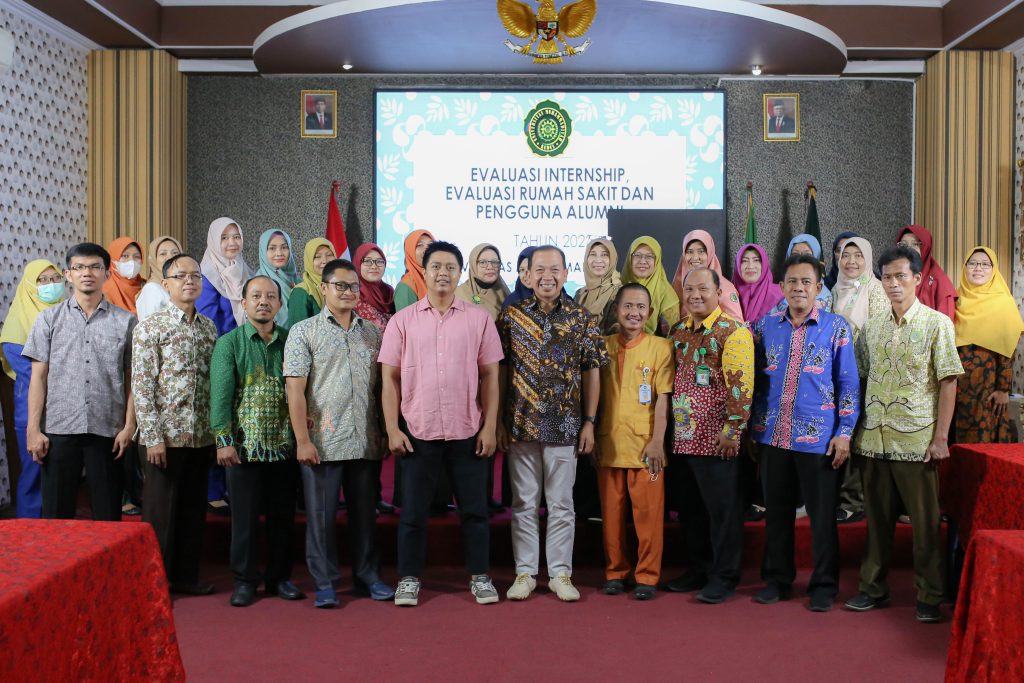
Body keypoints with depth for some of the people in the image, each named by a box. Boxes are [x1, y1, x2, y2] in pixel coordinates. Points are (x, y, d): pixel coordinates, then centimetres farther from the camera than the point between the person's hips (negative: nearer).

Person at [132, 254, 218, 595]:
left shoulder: (209, 327, 10)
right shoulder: (149, 328, -6)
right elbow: (142, 387, -10)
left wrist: (217, 431, 8)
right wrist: (152, 437, -14)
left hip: (201, 436, 5)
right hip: (165, 435, -5)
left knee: (194, 508, 12)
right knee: (160, 510, 4)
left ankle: (187, 575, 24)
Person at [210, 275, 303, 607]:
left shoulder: (291, 341, 7)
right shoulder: (229, 343, 1)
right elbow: (221, 393, -6)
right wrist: (224, 440, -13)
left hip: (285, 446, 2)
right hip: (244, 445, -2)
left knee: (282, 515, 10)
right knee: (245, 517, 4)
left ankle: (280, 577, 24)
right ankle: (244, 580, 18)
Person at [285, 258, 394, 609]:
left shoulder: (372, 332, 12)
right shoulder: (304, 331, 1)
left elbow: (382, 385, 14)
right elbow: (295, 389, -5)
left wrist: (384, 432, 7)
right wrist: (303, 440, -12)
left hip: (366, 441, 3)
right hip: (322, 442, -3)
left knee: (365, 512, 11)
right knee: (321, 514, 4)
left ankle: (368, 576, 24)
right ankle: (325, 583, 17)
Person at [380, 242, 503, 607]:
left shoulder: (479, 318, 3)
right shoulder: (403, 320, 2)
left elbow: (489, 376, 3)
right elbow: (390, 378, 2)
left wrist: (489, 427, -3)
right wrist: (392, 429, -5)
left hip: (468, 432, 0)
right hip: (417, 432, 0)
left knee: (474, 509, 8)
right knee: (413, 511, 8)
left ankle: (480, 577, 23)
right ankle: (409, 579, 22)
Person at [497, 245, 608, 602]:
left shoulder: (581, 317, 2)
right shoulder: (511, 315, 2)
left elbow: (591, 372, 4)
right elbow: (499, 371, 3)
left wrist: (589, 422, -1)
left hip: (565, 426, 0)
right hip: (520, 425, 0)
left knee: (561, 504, 8)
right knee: (524, 503, 8)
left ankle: (560, 573, 19)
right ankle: (525, 572, 19)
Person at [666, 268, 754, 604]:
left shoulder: (733, 331, -8)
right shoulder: (678, 332, 12)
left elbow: (741, 385, -14)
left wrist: (732, 429, -18)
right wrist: (672, 426, 14)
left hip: (717, 437, -7)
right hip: (684, 435, 7)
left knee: (722, 508, 2)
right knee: (692, 507, 14)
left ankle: (724, 576, 13)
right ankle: (699, 568, 27)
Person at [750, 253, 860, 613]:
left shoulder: (836, 327, -1)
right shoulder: (766, 326, 6)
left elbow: (848, 384, -1)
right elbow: (756, 380, 11)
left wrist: (844, 433, -8)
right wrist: (751, 430, 7)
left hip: (818, 438, -2)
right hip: (772, 435, 3)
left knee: (822, 515, 5)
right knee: (776, 511, 12)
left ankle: (823, 585, 18)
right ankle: (777, 579, 25)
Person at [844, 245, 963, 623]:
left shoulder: (937, 324, -3)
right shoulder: (871, 328, 9)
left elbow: (948, 382, -6)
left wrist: (941, 437, -10)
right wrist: (856, 431, 8)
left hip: (916, 441, -4)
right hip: (873, 439, 4)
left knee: (926, 522, 4)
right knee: (877, 517, 13)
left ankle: (930, 596, 17)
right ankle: (873, 587, 24)